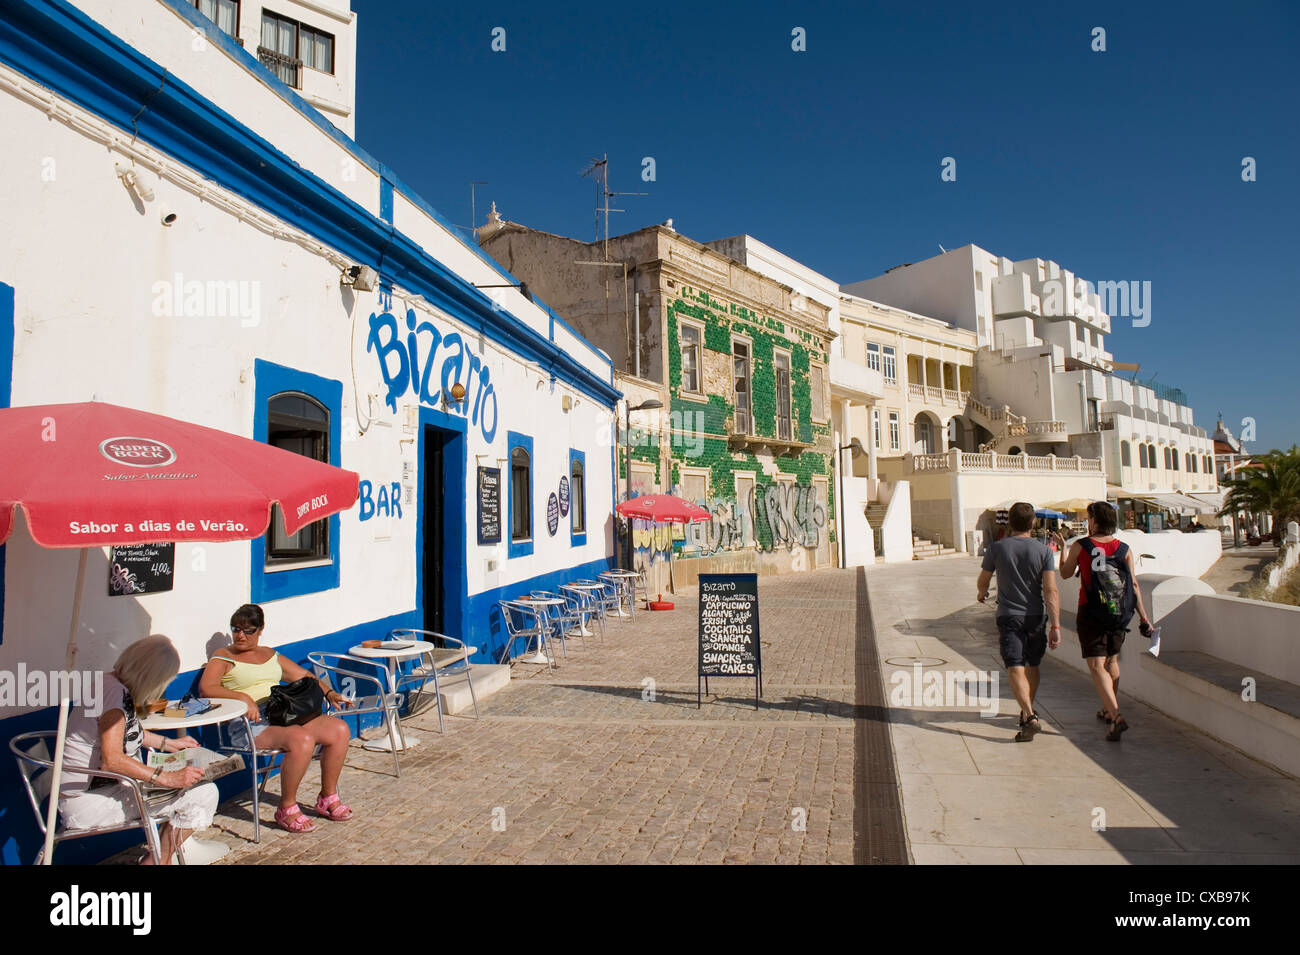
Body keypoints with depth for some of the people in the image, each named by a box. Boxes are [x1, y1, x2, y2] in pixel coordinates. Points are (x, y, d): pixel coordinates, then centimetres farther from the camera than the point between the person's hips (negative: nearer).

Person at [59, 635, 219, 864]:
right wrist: (168, 778, -31)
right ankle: (156, 860, -2)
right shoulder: (117, 695, -23)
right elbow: (111, 760, -30)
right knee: (203, 793, -21)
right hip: (89, 801, -11)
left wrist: (170, 744, 31)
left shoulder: (111, 683, 8)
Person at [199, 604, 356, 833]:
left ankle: (328, 798, 3)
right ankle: (286, 809, -15)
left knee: (339, 730, -13)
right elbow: (206, 688, -12)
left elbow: (303, 676, 26)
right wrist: (243, 698, -27)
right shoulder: (223, 658, 7)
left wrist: (329, 692, 8)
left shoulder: (270, 655, 23)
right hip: (252, 722, -6)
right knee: (302, 739, -34)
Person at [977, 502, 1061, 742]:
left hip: (1008, 617, -2)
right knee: (1031, 666, 19)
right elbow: (1051, 591, -13)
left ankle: (1030, 716, -24)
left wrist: (982, 593, 29)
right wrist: (1055, 626, -12)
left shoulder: (997, 548, -6)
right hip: (1036, 617, 2)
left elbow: (982, 582, 6)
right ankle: (1026, 712, 33)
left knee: (1015, 669, -7)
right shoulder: (1043, 550, -6)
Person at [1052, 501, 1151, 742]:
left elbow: (1065, 573, 6)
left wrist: (1062, 548, 21)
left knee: (1097, 666, -5)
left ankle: (1116, 716, -20)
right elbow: (1134, 584, 0)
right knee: (1112, 662, 21)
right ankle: (1109, 710, 34)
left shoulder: (1080, 546, -7)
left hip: (1091, 615, -4)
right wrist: (1143, 616, 4)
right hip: (1119, 614, 5)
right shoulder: (1124, 549, 1)